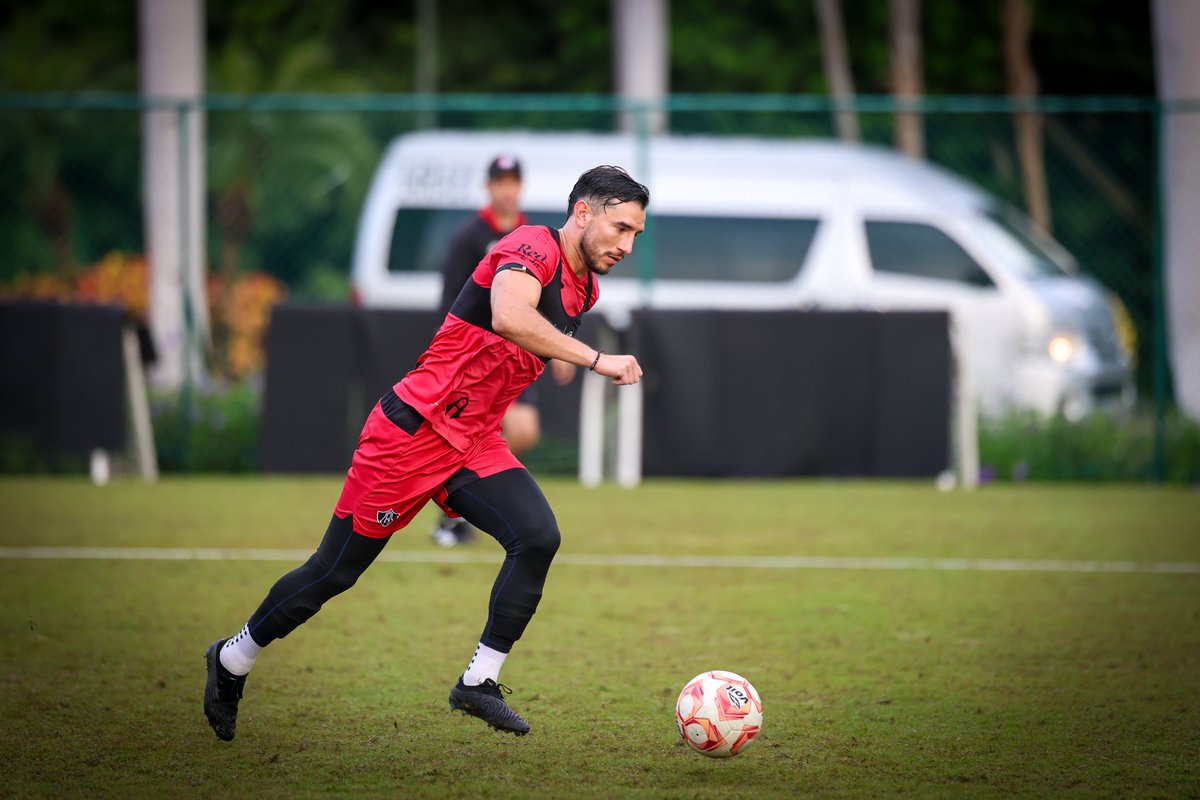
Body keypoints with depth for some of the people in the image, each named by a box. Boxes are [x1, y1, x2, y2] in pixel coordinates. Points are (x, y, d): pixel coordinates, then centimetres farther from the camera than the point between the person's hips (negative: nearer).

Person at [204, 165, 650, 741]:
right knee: (337, 570, 3)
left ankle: (479, 683, -8)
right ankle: (232, 661, 24)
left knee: (538, 537, -17)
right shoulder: (532, 249, -19)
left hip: (476, 444, 8)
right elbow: (508, 316, -41)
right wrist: (596, 359, -37)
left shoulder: (584, 289, 9)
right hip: (413, 430, -8)